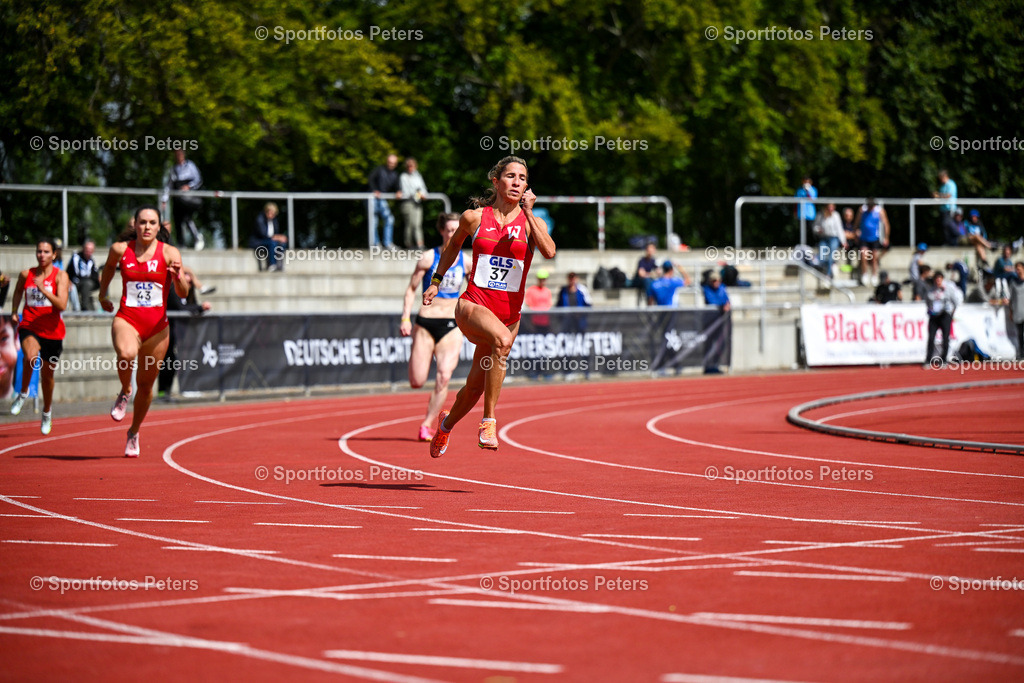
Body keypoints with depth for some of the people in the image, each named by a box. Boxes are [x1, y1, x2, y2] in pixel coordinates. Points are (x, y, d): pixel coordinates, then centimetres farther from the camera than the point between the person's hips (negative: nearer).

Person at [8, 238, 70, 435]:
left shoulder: (60, 276, -6)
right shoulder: (26, 275, 2)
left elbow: (62, 305, -18)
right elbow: (18, 292, 24)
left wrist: (43, 289, -28)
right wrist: (14, 312, 12)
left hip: (52, 331, 0)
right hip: (29, 326, 0)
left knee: (47, 374, 13)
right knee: (31, 356, -33)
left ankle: (47, 411, 38)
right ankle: (23, 393, -9)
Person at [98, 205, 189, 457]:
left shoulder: (169, 253, -5)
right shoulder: (120, 249, 0)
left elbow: (183, 294, -11)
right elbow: (109, 267, 25)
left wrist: (178, 277, -30)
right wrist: (102, 295, 28)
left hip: (157, 325, 1)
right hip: (126, 319, -1)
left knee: (145, 385, 8)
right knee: (126, 354, -34)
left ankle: (134, 432, 32)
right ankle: (124, 392, -1)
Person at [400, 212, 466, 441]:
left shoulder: (466, 262, 4)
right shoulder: (428, 258, -4)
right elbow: (411, 289, 0)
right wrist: (406, 318, -9)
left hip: (452, 326, 2)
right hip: (426, 323, -1)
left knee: (444, 376, -17)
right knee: (417, 382, -3)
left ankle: (427, 424, -4)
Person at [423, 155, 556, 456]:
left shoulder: (532, 222, 0)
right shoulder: (474, 217, 1)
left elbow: (549, 252, -21)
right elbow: (454, 245, 22)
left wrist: (528, 213, -20)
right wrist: (436, 281, 22)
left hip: (509, 313, 3)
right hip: (473, 305, -2)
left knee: (475, 387, 11)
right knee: (502, 339, -36)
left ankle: (447, 423, 45)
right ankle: (489, 420, -27)